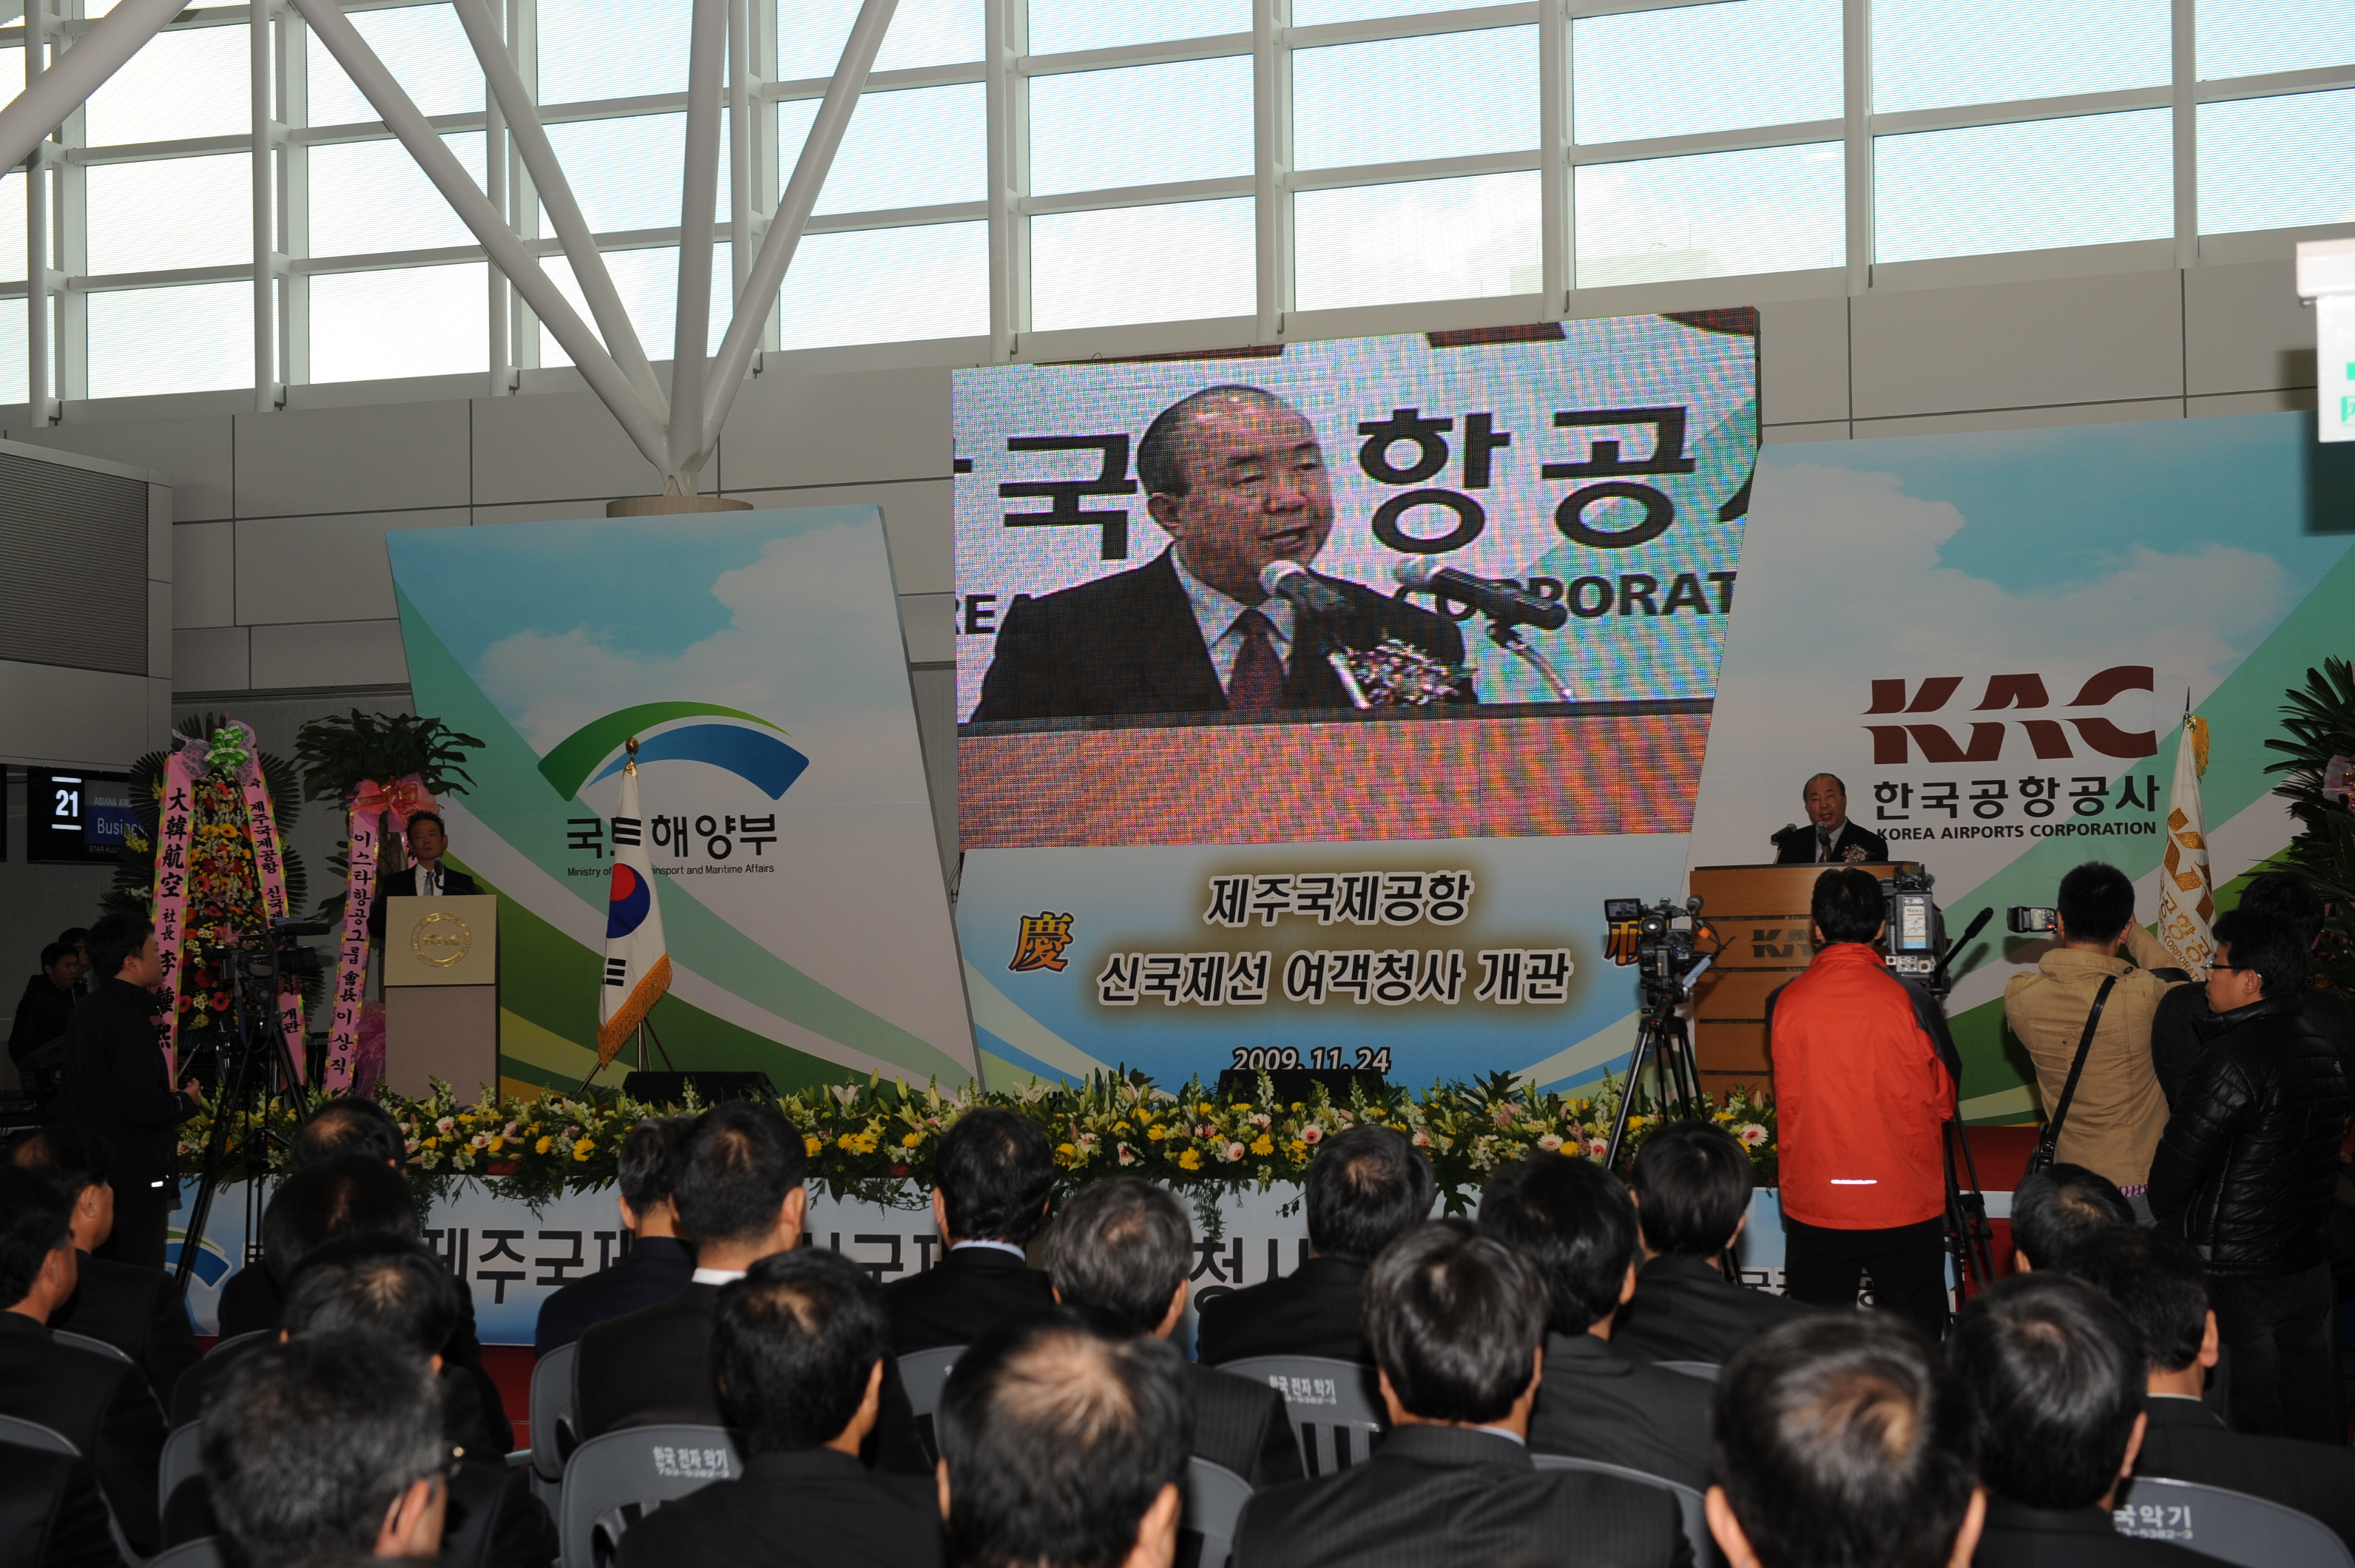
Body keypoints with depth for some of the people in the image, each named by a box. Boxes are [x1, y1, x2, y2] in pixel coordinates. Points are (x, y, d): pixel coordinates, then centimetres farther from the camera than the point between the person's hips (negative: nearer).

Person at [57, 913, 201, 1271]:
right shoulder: (130, 1021, -19)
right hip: (136, 1180, -10)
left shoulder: (87, 1010, 11)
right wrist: (187, 1102, -6)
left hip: (95, 1171, 10)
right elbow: (144, 1107, -25)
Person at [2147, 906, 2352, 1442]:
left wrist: (2164, 1218, 3)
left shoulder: (2236, 1059, -20)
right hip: (2311, 1261, 8)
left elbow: (2178, 1162, -17)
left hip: (2240, 1272, -8)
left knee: (2259, 1414, 0)